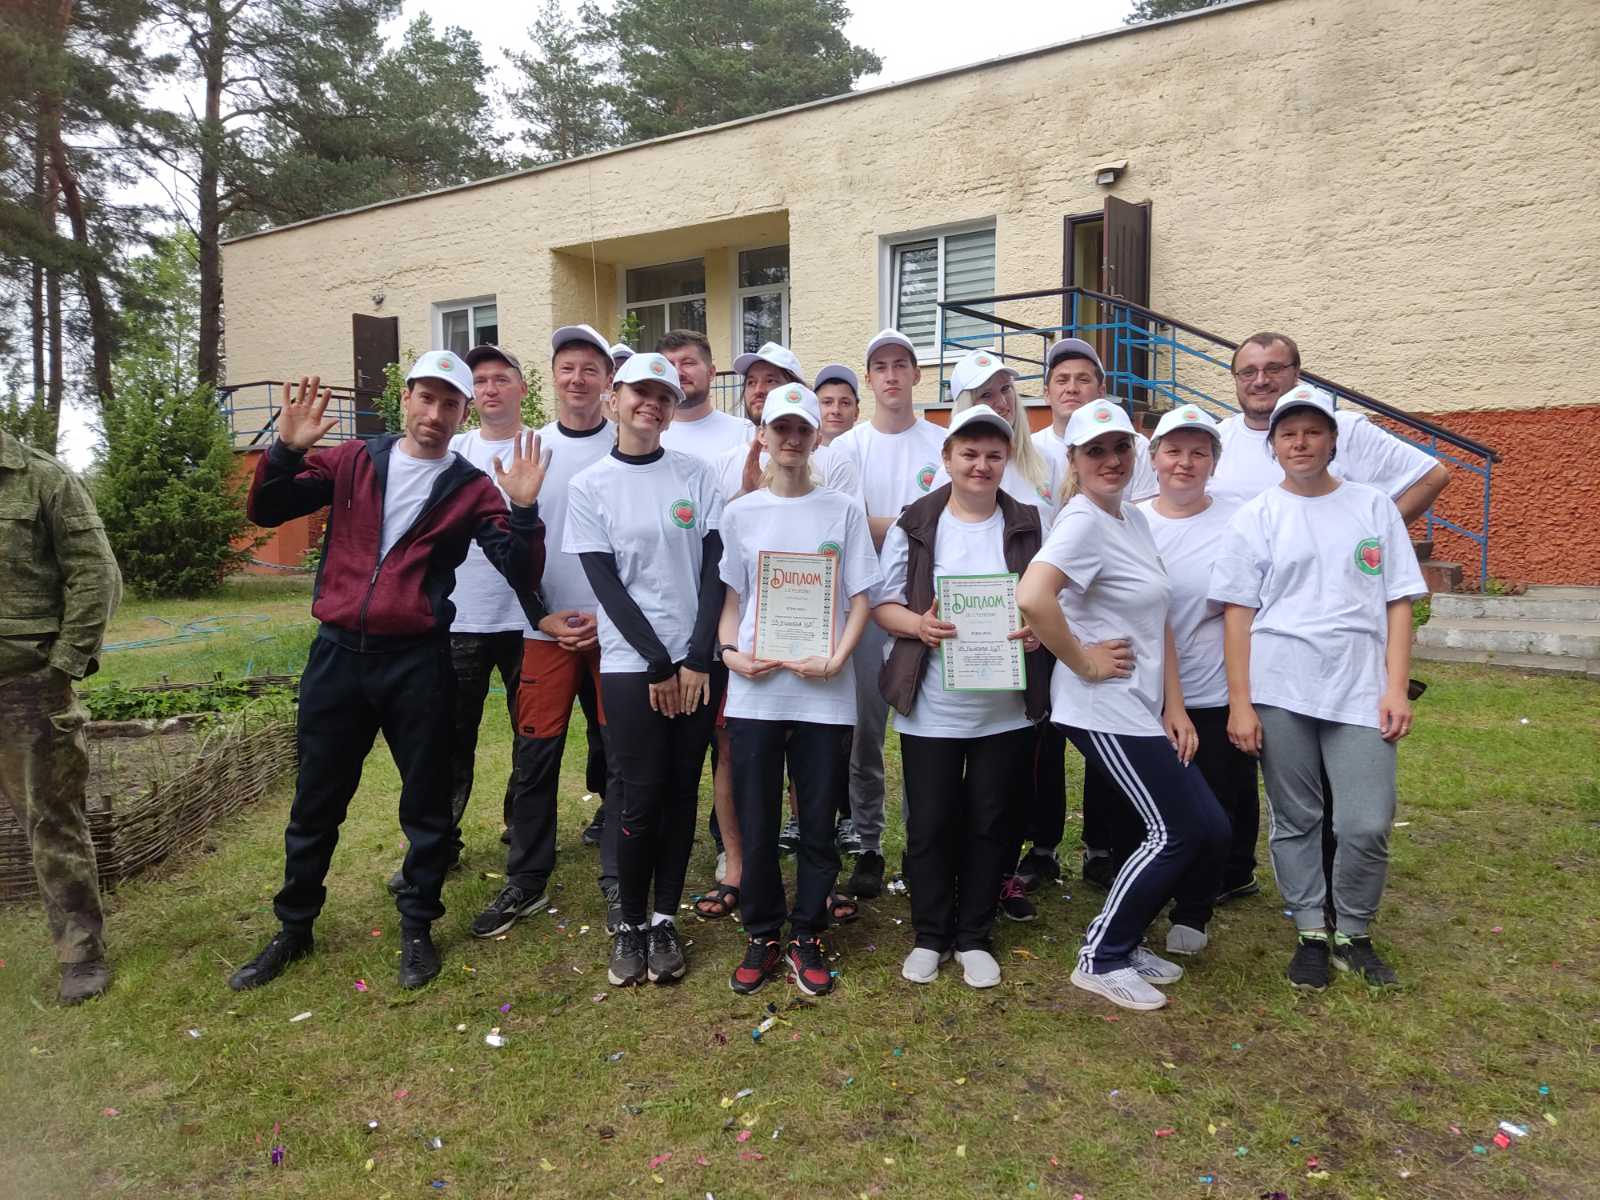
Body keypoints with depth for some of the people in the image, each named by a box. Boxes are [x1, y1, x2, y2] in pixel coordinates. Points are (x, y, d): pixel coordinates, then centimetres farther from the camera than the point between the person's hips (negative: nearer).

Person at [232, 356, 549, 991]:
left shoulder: (471, 488, 1)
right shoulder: (353, 461, 7)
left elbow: (522, 570, -7)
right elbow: (265, 512, 4)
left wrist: (524, 510, -23)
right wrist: (286, 450, -11)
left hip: (417, 662, -1)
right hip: (337, 653, 2)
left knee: (426, 802, 8)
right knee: (316, 801, 13)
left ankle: (417, 927, 27)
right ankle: (293, 928, 31)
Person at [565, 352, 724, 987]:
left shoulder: (694, 474, 6)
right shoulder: (590, 486, 1)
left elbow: (714, 569, 1)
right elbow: (608, 585, -4)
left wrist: (697, 659, -7)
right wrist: (659, 664, -8)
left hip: (696, 660, 2)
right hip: (631, 663, -2)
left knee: (681, 791, 7)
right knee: (641, 795, -2)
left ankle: (665, 918, 21)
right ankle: (630, 923, 17)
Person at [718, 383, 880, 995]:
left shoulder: (843, 510, 3)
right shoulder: (739, 513, 7)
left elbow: (860, 600, 3)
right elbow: (731, 598, 10)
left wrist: (836, 660, -12)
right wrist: (732, 652, -7)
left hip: (823, 693, -1)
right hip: (755, 691, 1)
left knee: (818, 824, 6)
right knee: (756, 824, 6)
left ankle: (806, 938, 23)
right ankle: (762, 936, 24)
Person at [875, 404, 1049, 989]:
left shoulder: (1029, 526, 6)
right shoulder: (913, 525, 2)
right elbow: (882, 603, 2)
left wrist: (1038, 630, -12)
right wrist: (918, 624, -19)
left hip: (1006, 706, 1)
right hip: (931, 705, -1)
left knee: (991, 823, 9)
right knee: (929, 823, 6)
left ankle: (974, 937, 26)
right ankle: (929, 936, 25)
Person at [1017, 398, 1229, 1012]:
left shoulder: (1135, 520, 12)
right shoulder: (1083, 523, -16)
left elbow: (1158, 622, 14)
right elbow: (1032, 597, -34)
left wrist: (1174, 706, 10)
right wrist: (1082, 661, -21)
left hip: (1144, 709, 9)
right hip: (1103, 710, -9)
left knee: (1211, 830, 10)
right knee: (1177, 833, -3)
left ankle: (1125, 944, 26)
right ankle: (1101, 959, 13)